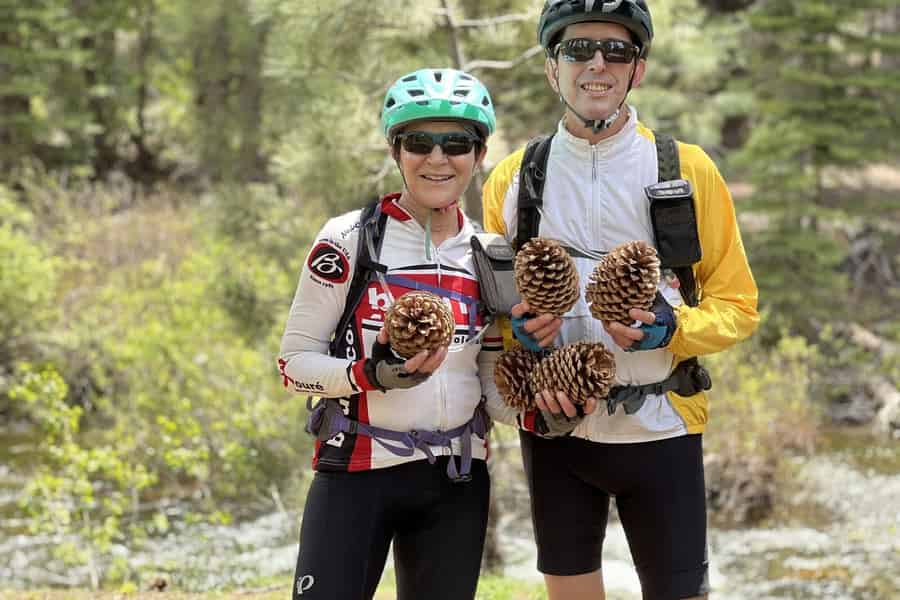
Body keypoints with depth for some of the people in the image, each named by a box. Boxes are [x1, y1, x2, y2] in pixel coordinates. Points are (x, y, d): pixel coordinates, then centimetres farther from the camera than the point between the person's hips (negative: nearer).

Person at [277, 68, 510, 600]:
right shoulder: (349, 240, -7)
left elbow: (492, 378, 13)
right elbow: (295, 362, -6)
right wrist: (372, 375, -23)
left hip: (457, 483, 5)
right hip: (357, 474, -4)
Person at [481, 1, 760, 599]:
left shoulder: (687, 169, -2)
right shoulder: (512, 179, 3)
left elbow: (736, 306, 1)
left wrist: (671, 330, -19)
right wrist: (518, 329, -9)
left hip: (660, 431, -2)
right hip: (554, 431, 2)